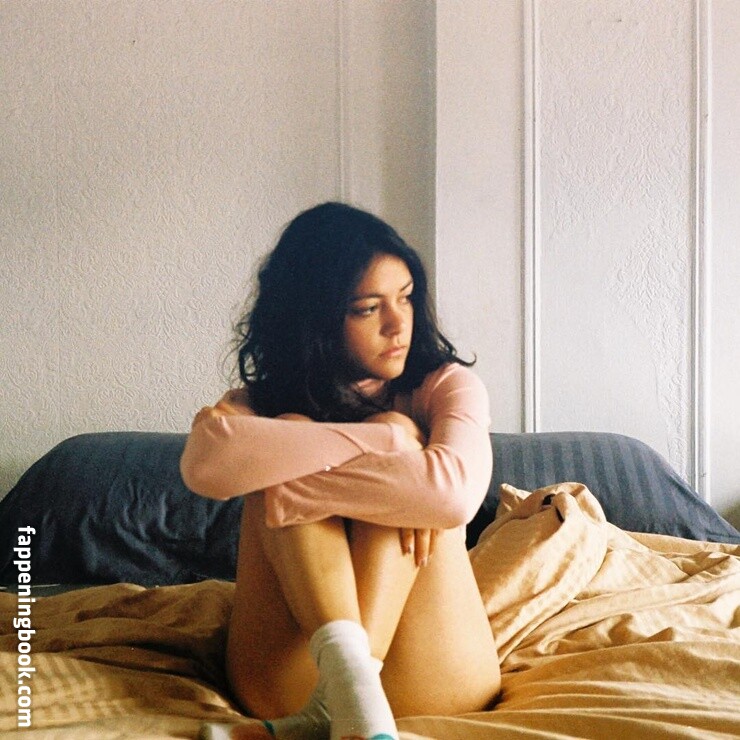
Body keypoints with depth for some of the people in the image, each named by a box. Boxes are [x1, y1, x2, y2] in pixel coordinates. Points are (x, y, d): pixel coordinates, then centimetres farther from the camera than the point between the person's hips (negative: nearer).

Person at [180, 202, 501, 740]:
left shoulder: (444, 385, 5)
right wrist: (383, 439, -21)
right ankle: (347, 678, -35)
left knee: (397, 433, -17)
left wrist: (299, 473, -19)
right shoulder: (258, 404, 6)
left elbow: (455, 492, -20)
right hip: (286, 684, 1)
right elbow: (205, 465, -21)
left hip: (433, 687, 0)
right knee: (290, 433, -14)